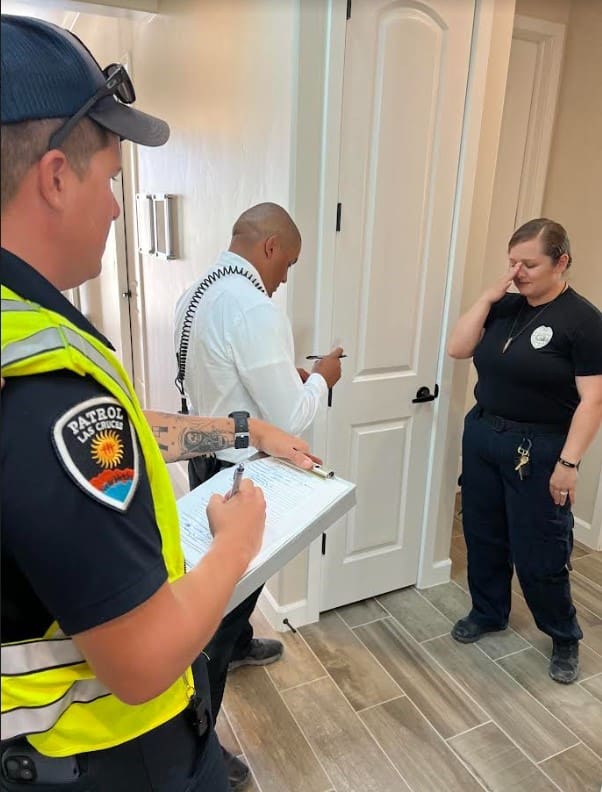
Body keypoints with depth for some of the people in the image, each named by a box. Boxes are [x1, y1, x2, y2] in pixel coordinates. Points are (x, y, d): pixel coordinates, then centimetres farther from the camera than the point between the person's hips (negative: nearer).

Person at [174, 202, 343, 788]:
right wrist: (319, 378, -4)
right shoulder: (256, 310, -26)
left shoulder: (195, 295, 3)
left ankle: (238, 644, 57)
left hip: (205, 456, 10)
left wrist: (288, 376, 12)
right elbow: (290, 420, -23)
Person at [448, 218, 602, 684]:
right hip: (482, 437, 6)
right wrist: (488, 296, -8)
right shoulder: (505, 306, 5)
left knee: (539, 555, 4)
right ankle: (488, 613, 40)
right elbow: (458, 349, -2)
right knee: (483, 535, 17)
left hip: (538, 451, -6)